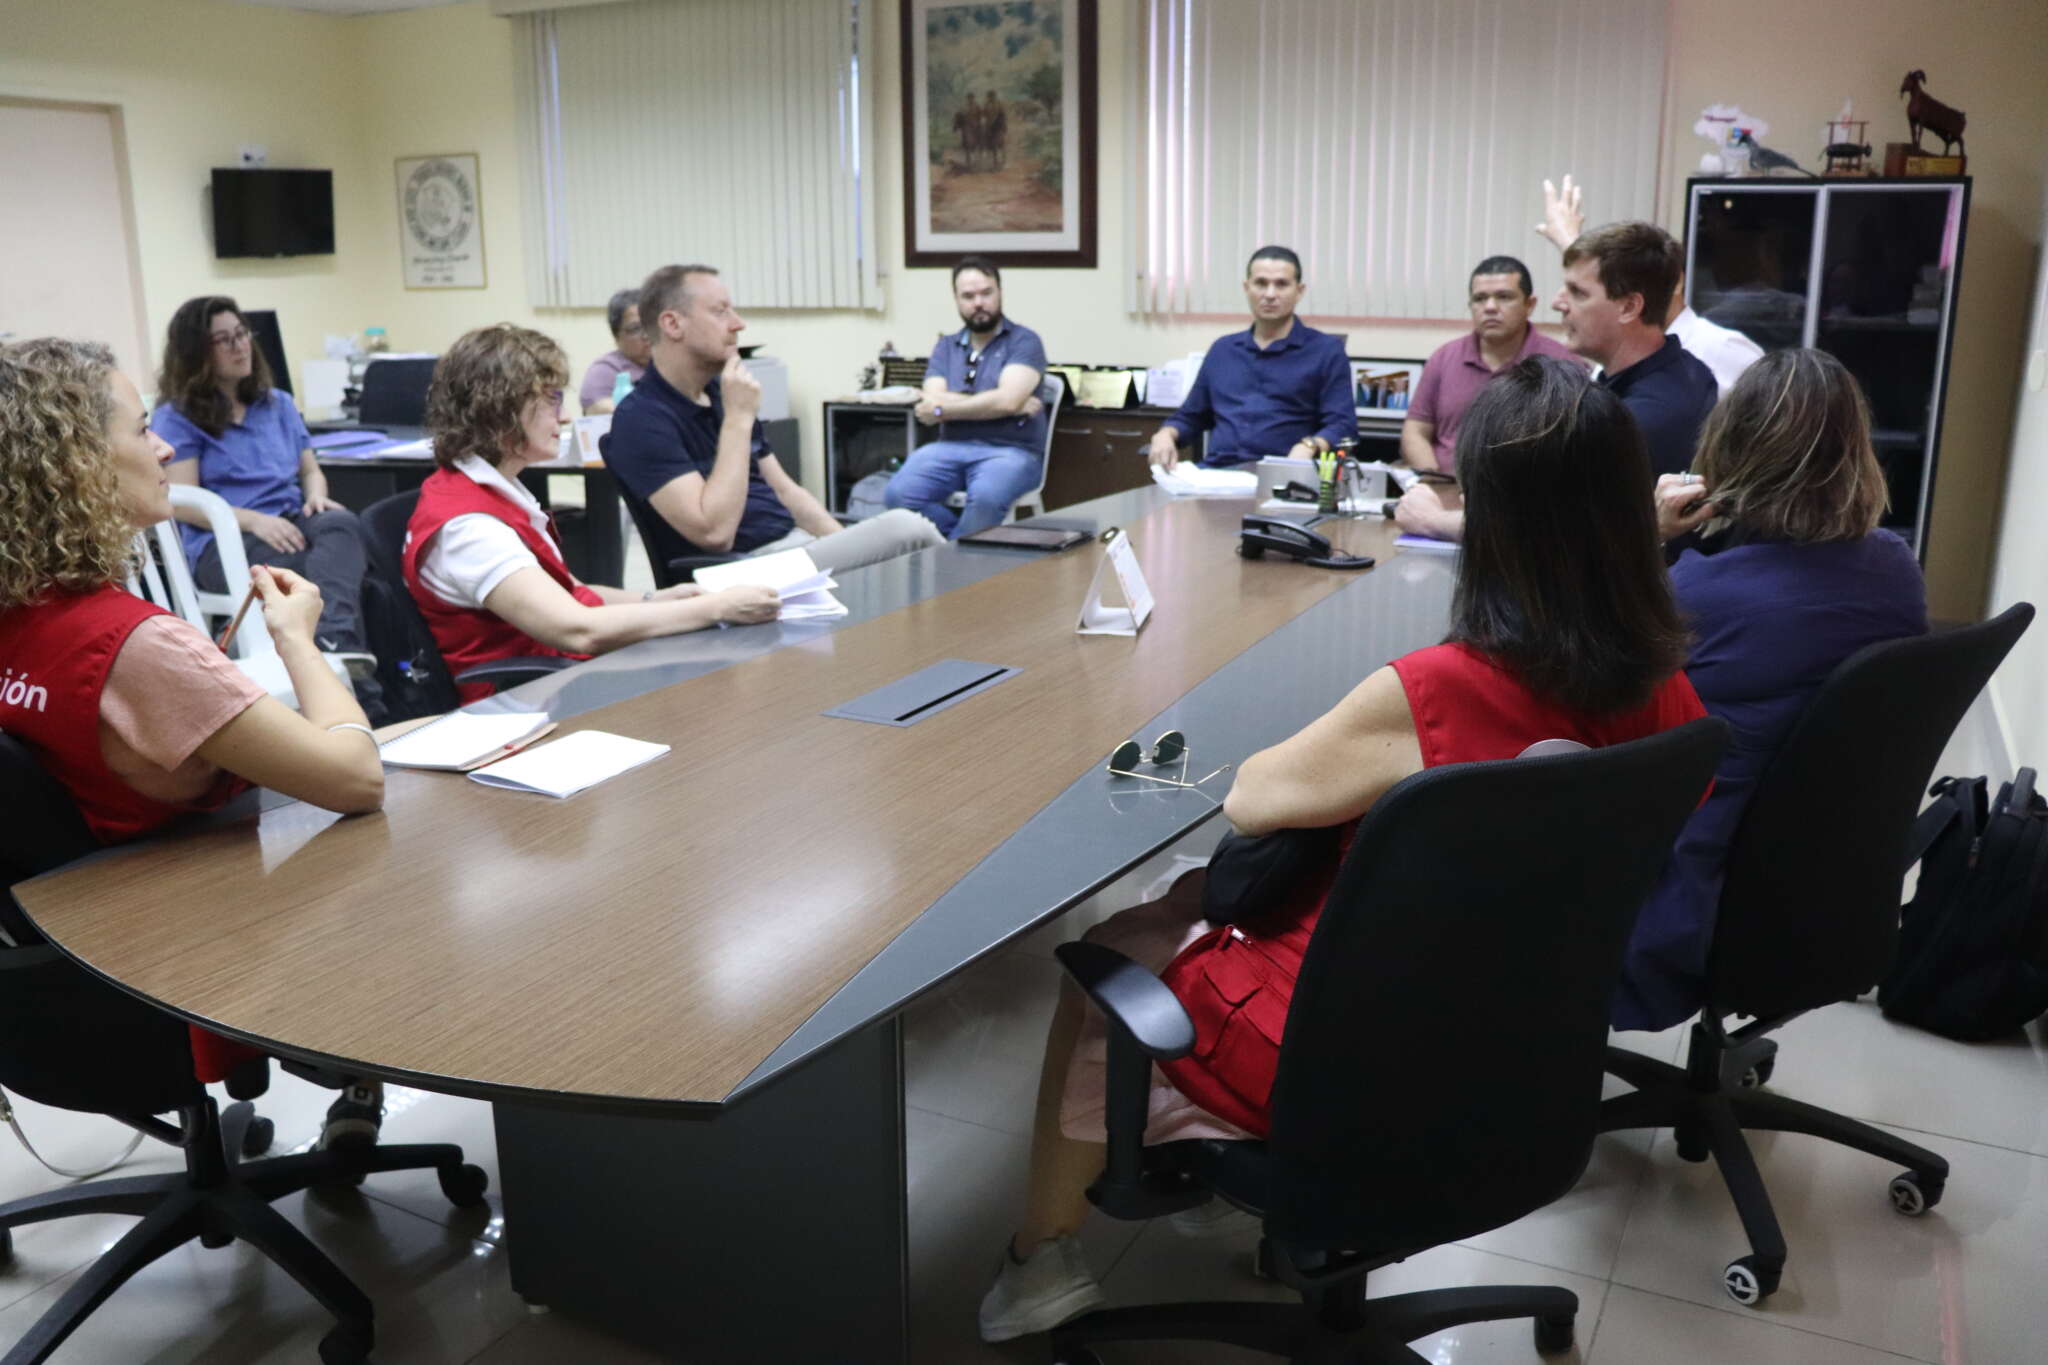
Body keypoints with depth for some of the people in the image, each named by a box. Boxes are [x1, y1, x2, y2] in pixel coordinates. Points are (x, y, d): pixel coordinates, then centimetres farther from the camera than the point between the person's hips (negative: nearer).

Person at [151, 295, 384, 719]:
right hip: (223, 543, -4)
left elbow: (310, 469, 21)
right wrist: (254, 520, -20)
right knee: (341, 568, -36)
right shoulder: (175, 417, 7)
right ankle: (351, 672, -51)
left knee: (341, 523, -36)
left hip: (293, 525, 5)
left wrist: (317, 497, -5)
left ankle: (333, 654, -56)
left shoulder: (278, 404, 24)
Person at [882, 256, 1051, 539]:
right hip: (951, 448, 4)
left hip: (1010, 450, -4)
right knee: (897, 494, -24)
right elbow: (931, 405, -1)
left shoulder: (1024, 342, 3)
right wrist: (1001, 406, -10)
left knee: (985, 497, -38)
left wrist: (943, 407, -4)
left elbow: (1007, 400, -13)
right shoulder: (945, 347, 15)